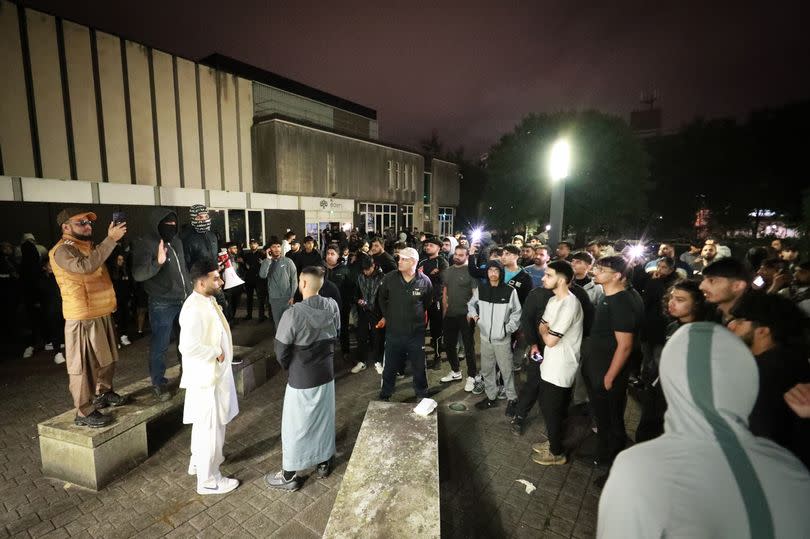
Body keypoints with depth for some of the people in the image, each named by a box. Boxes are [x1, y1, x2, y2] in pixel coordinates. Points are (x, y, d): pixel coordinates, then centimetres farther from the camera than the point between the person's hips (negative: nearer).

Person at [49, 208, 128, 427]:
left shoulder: (88, 245, 14)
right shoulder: (62, 250, -15)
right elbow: (85, 266, -36)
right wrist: (110, 239, -34)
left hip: (102, 313, 9)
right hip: (83, 317, -9)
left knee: (106, 357, 21)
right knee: (83, 364, -1)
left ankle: (103, 392, 39)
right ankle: (84, 412, 8)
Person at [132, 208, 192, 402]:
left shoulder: (176, 241, 10)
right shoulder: (146, 243, -11)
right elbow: (138, 274, -20)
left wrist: (190, 293, 18)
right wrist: (157, 263, -38)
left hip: (184, 301, 7)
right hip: (162, 304, -7)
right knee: (160, 346, 3)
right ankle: (159, 383, 20)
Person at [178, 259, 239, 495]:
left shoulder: (207, 300, 5)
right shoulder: (195, 309, -26)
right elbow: (188, 346, -32)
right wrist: (216, 353, -21)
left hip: (214, 373, 10)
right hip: (206, 376, -10)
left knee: (204, 423, 26)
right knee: (211, 428, 4)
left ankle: (198, 462, 45)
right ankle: (208, 480, 20)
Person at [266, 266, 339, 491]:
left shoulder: (293, 314, -25)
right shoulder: (332, 306, -10)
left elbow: (281, 353, -15)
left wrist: (290, 369, 6)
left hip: (302, 378, -5)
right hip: (326, 373, 5)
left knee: (295, 426, 13)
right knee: (325, 419, 22)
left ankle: (289, 476, 30)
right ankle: (324, 462, 40)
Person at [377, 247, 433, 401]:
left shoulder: (424, 281, -10)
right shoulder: (390, 278, -9)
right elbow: (382, 298, 11)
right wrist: (386, 316, 15)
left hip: (416, 331, 0)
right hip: (393, 330, 1)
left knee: (419, 366, 14)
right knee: (390, 366, 14)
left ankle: (422, 394, 36)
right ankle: (385, 394, 35)